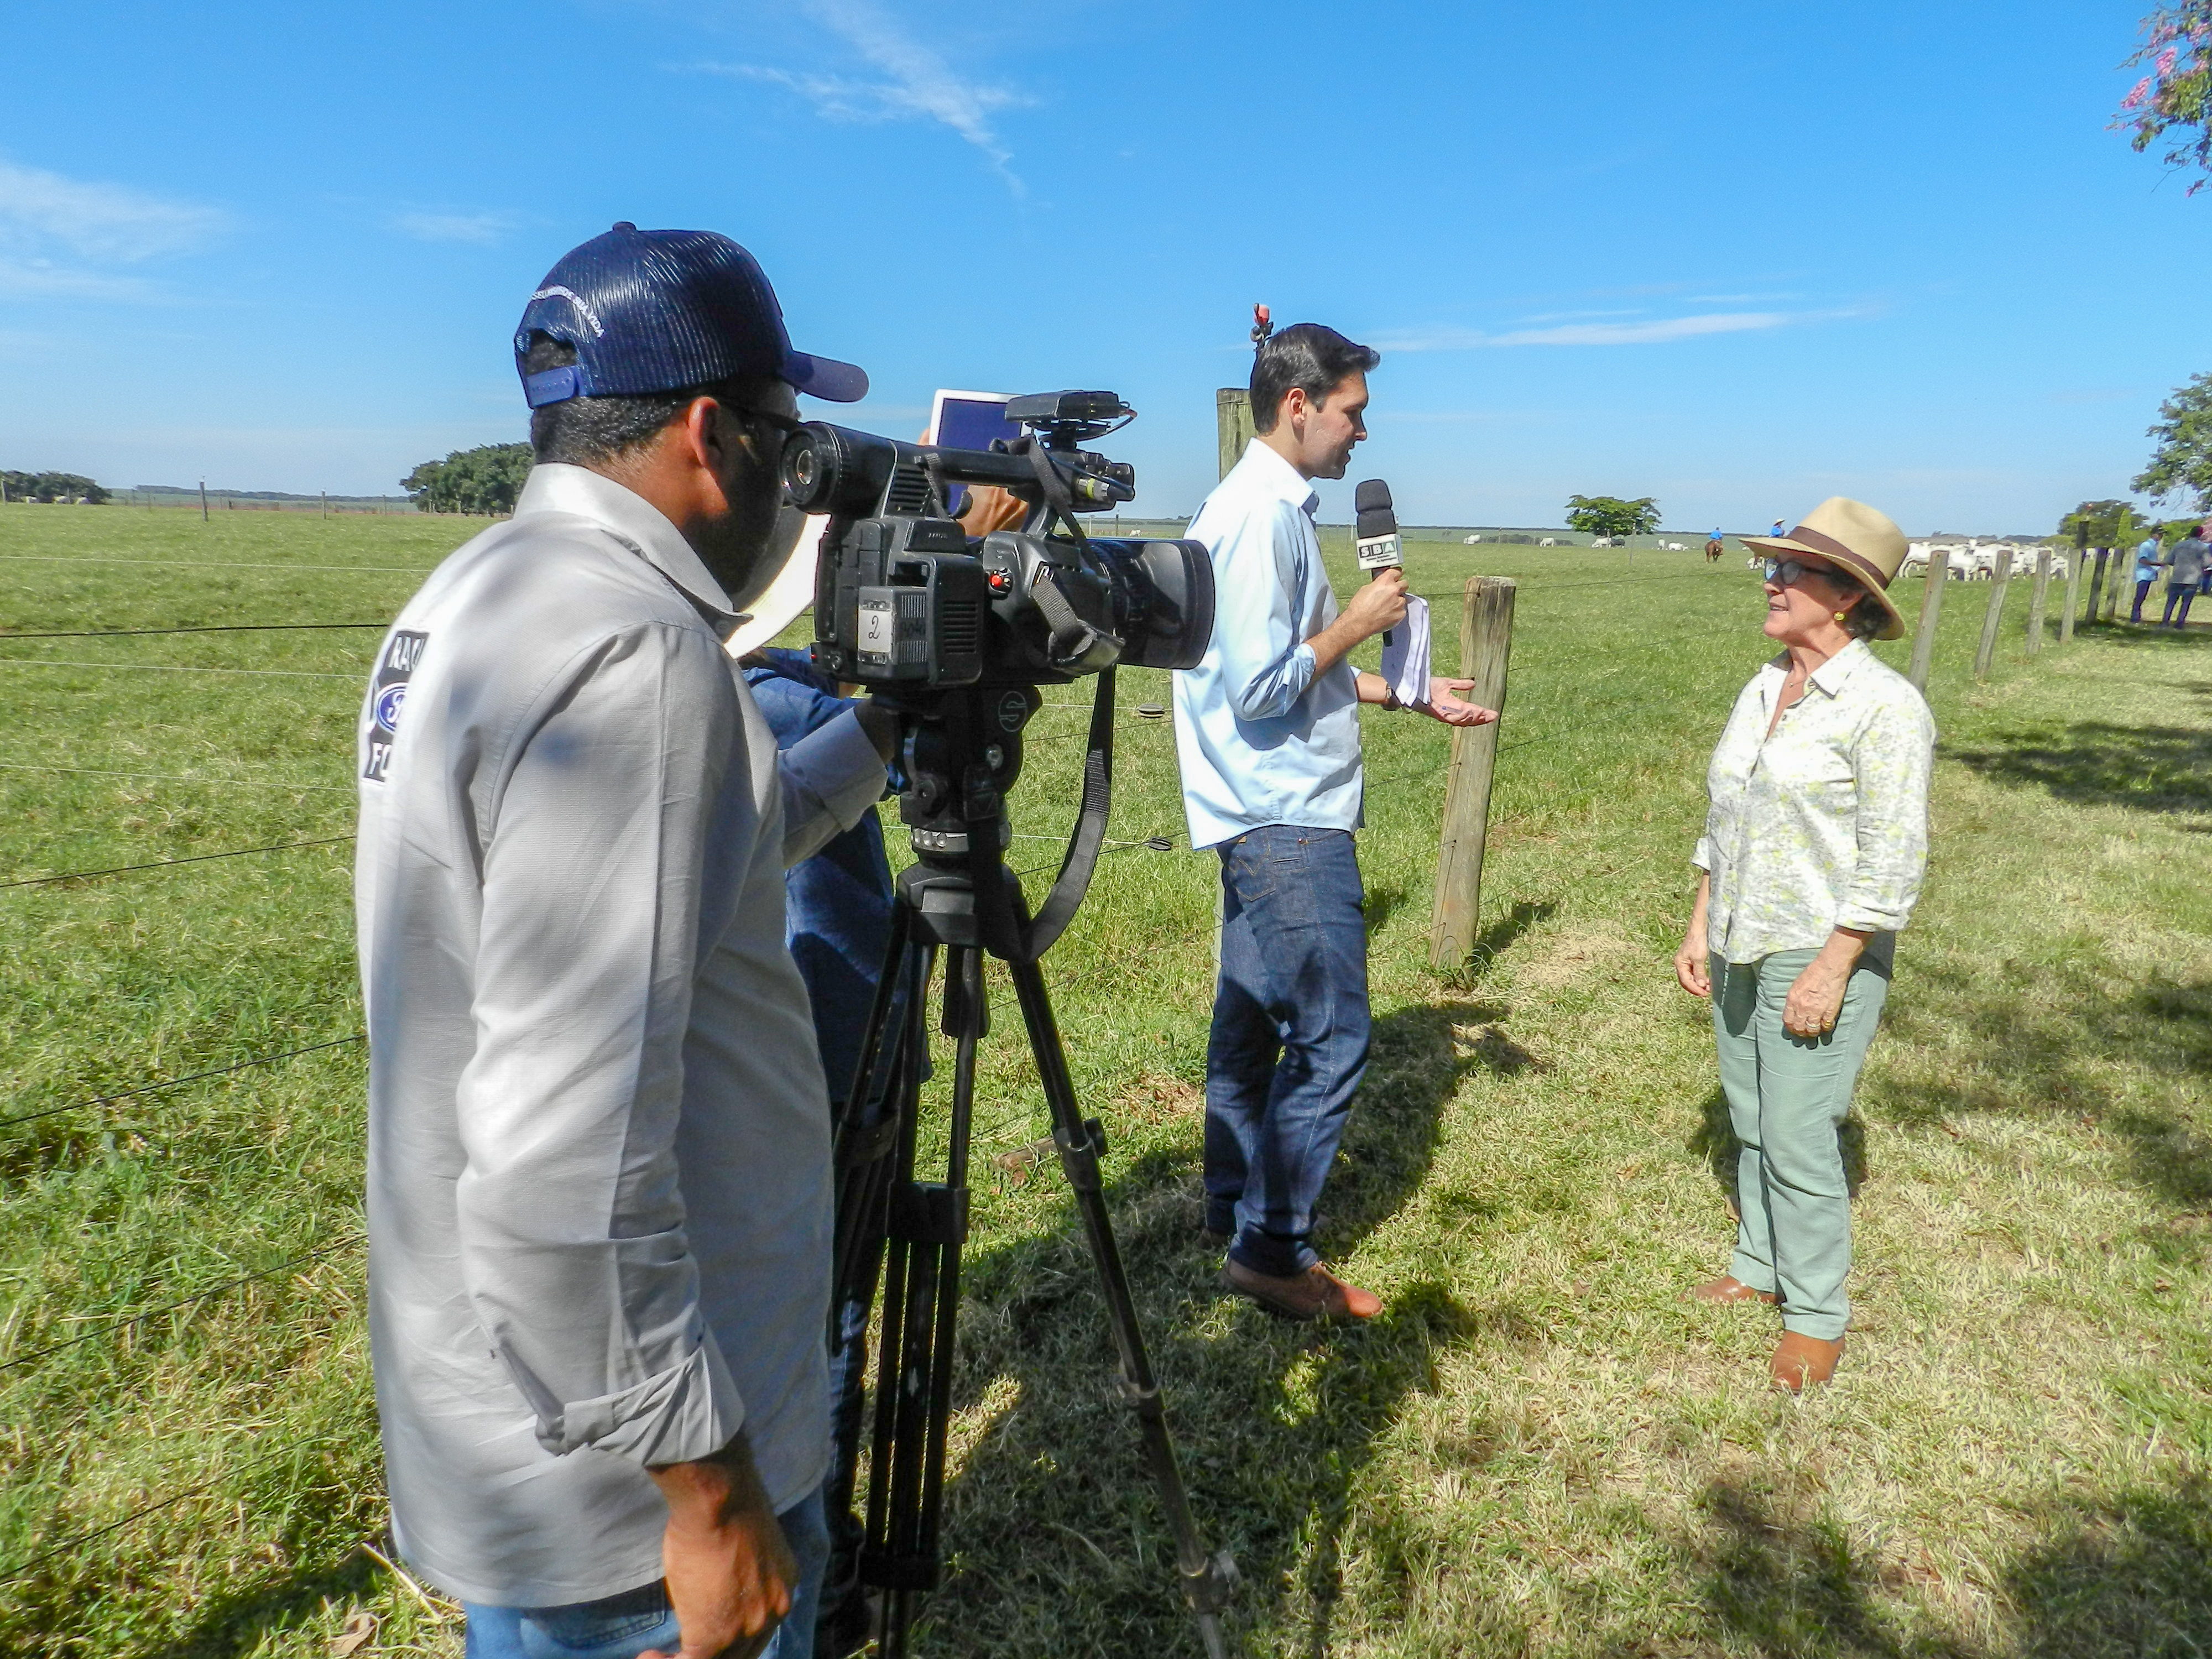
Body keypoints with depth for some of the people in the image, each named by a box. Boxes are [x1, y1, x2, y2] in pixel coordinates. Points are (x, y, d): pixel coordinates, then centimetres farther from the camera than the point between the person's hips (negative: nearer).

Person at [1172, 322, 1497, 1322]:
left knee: (1254, 1020, 17)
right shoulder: (1257, 518, -17)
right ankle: (1274, 1251, 10)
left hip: (1274, 817, 10)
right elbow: (1262, 690, -21)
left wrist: (1408, 696, 15)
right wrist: (1359, 622, -10)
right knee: (1331, 1037, -3)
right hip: (1289, 819, -10)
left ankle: (1235, 1215, 30)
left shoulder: (1272, 507, 14)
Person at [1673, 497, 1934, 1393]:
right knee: (1750, 1122, 17)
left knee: (1798, 1139, 0)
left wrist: (1833, 969, -17)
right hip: (1741, 947, 7)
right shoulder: (1763, 689, 7)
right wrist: (1701, 927, 12)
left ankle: (1816, 1313, 19)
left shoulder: (1884, 706, -15)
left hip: (1821, 954, -7)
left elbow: (1891, 859, -16)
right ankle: (1760, 1264, 35)